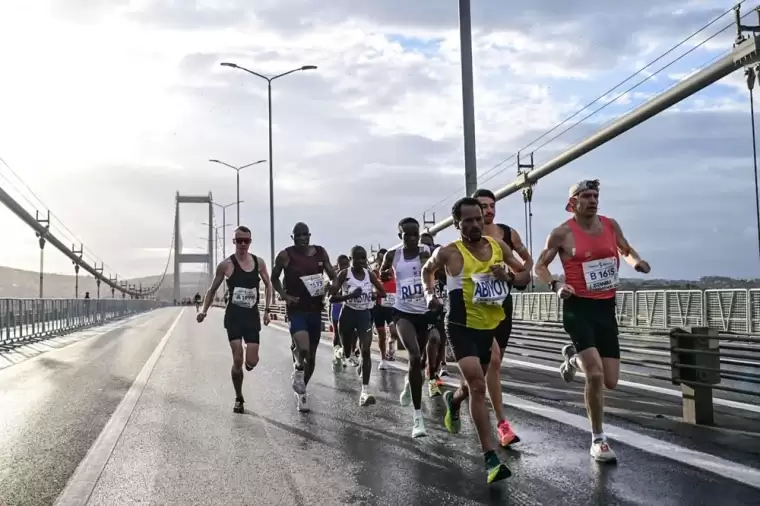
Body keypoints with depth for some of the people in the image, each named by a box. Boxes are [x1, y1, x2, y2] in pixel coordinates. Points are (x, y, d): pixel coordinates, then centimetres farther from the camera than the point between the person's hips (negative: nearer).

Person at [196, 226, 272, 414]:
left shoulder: (259, 262, 2)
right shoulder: (226, 264, -5)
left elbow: (268, 285, 15)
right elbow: (213, 289, 5)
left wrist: (267, 310, 7)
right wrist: (204, 310, -4)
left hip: (252, 316, 2)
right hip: (234, 315, -2)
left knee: (251, 362, -5)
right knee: (237, 360, -8)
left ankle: (245, 365, 34)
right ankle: (238, 399, 13)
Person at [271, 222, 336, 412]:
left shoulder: (321, 252, 3)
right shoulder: (285, 255, -6)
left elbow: (333, 276, 10)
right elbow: (274, 278, 6)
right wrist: (284, 295, -9)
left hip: (315, 309, 4)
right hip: (296, 309, -4)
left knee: (311, 354, 12)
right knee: (303, 349, -26)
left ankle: (301, 391, 31)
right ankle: (298, 368, 9)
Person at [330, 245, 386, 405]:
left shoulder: (369, 274, 0)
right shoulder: (344, 274, -11)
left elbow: (382, 292, 12)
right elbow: (332, 297, -16)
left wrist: (373, 295, -7)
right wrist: (350, 295, -30)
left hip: (364, 314, 2)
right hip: (348, 314, -2)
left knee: (366, 350, -13)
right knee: (347, 353, 12)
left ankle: (365, 391, -13)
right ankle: (339, 352, 52)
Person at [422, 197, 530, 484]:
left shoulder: (498, 245, -1)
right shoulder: (449, 253, -11)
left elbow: (525, 274, 8)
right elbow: (427, 270, 9)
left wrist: (508, 277, -13)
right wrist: (430, 293, -8)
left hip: (489, 326, 5)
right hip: (462, 327, -5)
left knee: (475, 383, 23)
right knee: (478, 386, -18)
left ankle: (453, 400, 59)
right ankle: (491, 458, -14)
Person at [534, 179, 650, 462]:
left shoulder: (610, 225, 6)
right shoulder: (562, 233, -7)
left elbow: (626, 251, 22)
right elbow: (539, 266, 2)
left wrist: (635, 262, -2)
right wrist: (555, 286, -18)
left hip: (606, 308, 5)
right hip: (578, 308, -5)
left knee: (610, 382, 5)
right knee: (595, 375, -18)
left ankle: (573, 358, 36)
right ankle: (598, 441, 2)